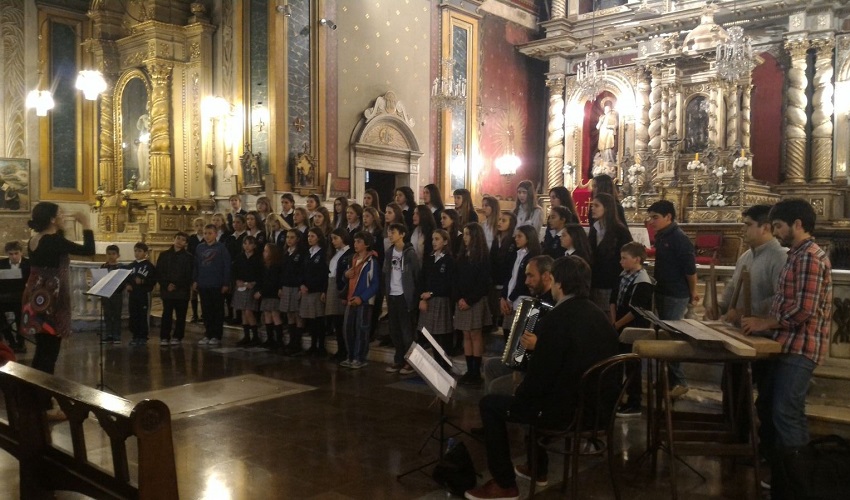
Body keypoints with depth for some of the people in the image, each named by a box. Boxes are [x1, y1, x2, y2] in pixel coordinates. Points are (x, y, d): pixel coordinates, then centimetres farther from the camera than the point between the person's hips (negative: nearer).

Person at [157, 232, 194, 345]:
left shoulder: (188, 257, 3)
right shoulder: (164, 255, 9)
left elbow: (189, 276, -2)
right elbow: (158, 273, 5)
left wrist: (177, 286, -11)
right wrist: (166, 285, -8)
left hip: (182, 292, -1)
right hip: (167, 291, 1)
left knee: (180, 316, 4)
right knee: (166, 314, -2)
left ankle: (177, 337, 13)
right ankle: (164, 337, 4)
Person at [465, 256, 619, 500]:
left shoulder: (556, 319, -21)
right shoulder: (598, 315, 5)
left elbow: (539, 375, -19)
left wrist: (521, 394, 1)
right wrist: (540, 348, 20)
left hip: (566, 410, -8)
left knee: (490, 404, 8)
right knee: (533, 394, 34)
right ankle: (537, 468, 41)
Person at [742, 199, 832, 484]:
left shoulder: (810, 257, -16)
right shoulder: (797, 255, 17)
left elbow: (804, 309, -23)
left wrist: (766, 322, -13)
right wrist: (763, 321, 8)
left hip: (799, 348, -11)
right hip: (785, 344, 11)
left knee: (786, 414, -6)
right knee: (766, 407, 15)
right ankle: (775, 471, 27)